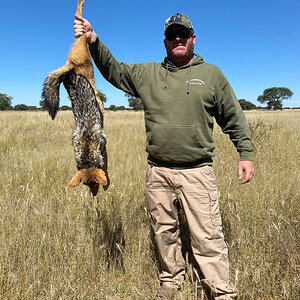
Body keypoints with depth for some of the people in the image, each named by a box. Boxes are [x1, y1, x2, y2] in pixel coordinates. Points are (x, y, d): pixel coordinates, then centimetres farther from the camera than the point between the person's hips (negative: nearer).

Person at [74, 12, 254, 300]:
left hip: (197, 171, -2)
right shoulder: (147, 74, 10)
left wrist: (246, 152, 5)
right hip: (157, 171, 3)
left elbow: (234, 117, 9)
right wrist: (93, 41, -3)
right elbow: (113, 69, 12)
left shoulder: (211, 74, 7)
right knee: (164, 231, 15)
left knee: (207, 235, -1)